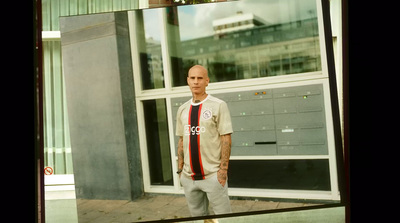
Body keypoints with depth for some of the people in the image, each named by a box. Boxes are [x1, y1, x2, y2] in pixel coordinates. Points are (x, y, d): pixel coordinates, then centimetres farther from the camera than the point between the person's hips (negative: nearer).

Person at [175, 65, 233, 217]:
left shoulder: (218, 105, -5)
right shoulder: (182, 109, 10)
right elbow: (181, 141, 14)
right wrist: (180, 170, 11)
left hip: (213, 175, -5)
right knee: (197, 217, 16)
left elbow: (226, 139, -8)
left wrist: (223, 169, -13)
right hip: (188, 176, 5)